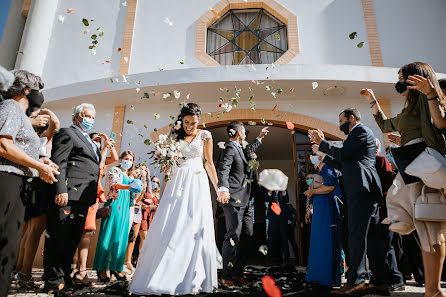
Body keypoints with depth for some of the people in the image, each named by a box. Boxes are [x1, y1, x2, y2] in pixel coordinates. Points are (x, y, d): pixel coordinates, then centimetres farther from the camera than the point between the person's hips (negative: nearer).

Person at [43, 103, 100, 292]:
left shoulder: (90, 142, 25)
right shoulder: (67, 133, -1)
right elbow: (58, 163, -12)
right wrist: (61, 190, -21)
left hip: (83, 199, 9)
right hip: (68, 195, -9)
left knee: (72, 240, 12)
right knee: (59, 237, -2)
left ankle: (64, 277, 21)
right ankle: (53, 280, 7)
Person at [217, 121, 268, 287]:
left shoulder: (240, 149, 21)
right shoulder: (230, 148, -8)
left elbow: (249, 151, 46)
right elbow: (223, 169, -23)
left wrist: (260, 137, 49)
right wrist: (223, 188, -39)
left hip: (244, 200, 10)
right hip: (233, 199, -10)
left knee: (246, 235, 8)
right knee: (234, 235, -8)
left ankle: (237, 273, 15)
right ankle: (226, 276, 2)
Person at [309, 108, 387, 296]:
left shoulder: (360, 130, -1)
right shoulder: (359, 133, 29)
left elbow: (342, 154, -13)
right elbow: (343, 165, 27)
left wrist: (322, 142, -3)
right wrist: (323, 152, 27)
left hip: (361, 187, -10)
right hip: (365, 189, 10)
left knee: (357, 233, -12)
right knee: (371, 235, 8)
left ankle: (356, 280, -11)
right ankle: (379, 282, 12)